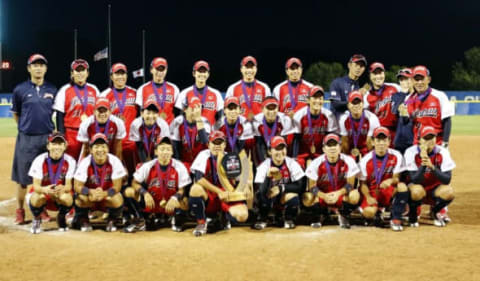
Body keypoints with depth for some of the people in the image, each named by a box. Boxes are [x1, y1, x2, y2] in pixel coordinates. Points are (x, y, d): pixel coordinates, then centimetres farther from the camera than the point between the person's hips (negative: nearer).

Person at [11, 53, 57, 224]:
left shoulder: (52, 90, 6)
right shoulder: (20, 89, 0)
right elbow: (16, 113, 10)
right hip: (26, 139, -2)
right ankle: (19, 211, 15)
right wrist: (24, 128, 8)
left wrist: (49, 129, 9)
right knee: (22, 177, 3)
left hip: (47, 138, 2)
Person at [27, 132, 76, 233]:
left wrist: (62, 189, -43)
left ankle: (61, 218, 2)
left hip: (60, 195, 0)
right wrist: (44, 190, -45)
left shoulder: (70, 161, -13)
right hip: (42, 191, 0)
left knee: (67, 198, -34)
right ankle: (37, 219, 0)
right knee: (39, 197, -35)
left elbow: (69, 185, -17)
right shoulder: (40, 160, -15)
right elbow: (36, 186, -20)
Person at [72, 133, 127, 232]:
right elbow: (77, 186, -19)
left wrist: (104, 194, -38)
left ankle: (111, 221, -1)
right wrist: (91, 192, -40)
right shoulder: (85, 163, -16)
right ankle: (83, 220, 0)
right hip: (90, 194, 0)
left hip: (107, 195, 0)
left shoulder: (114, 161, -17)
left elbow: (117, 186, -18)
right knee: (81, 197, -32)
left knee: (117, 199, -32)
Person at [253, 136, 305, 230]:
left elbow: (301, 186, -17)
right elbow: (262, 191, -28)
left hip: (286, 198, 1)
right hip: (270, 199, -1)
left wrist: (282, 188, -22)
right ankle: (261, 220, -5)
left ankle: (288, 219, 0)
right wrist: (268, 176, -43)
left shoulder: (292, 163, -14)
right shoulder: (264, 166, -17)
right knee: (261, 195, -33)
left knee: (293, 197, -32)